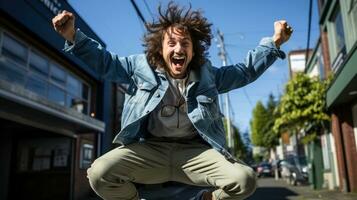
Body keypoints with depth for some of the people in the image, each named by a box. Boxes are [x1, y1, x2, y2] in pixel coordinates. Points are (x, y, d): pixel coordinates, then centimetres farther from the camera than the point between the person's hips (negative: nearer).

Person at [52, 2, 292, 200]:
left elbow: (246, 70, 21)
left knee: (245, 179, -22)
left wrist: (274, 43, 14)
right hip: (149, 150, 0)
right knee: (99, 173, -27)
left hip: (195, 150, 1)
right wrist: (73, 36, 1)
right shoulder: (140, 67, 7)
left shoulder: (208, 74, 10)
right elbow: (104, 60, 14)